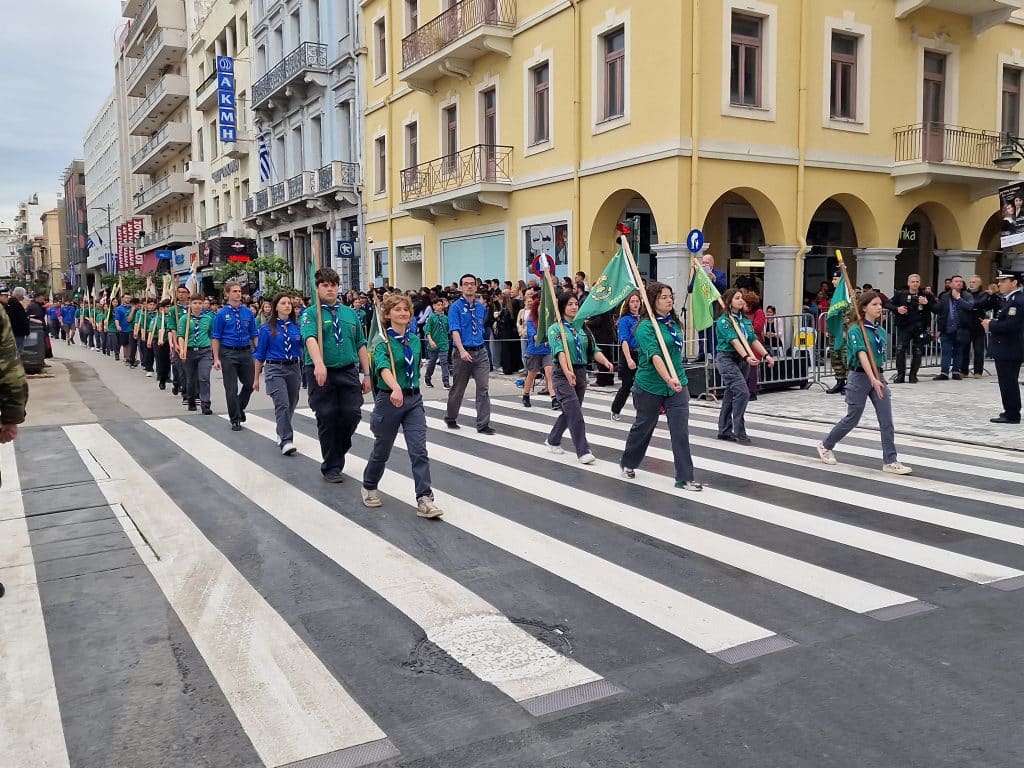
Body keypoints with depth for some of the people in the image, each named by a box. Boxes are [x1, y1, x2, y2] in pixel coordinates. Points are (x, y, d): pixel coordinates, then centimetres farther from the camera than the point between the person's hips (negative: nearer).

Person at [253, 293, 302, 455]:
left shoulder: (297, 327, 6)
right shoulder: (267, 328, 0)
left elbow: (304, 347, 10)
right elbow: (260, 354, 5)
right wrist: (256, 378, 6)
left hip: (293, 368, 4)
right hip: (275, 369, -4)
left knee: (291, 405, 13)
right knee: (282, 404, -17)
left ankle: (281, 433, 35)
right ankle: (286, 441, -18)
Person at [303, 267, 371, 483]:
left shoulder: (350, 313, 13)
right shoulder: (311, 314, -1)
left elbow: (361, 345, 14)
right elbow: (310, 338, -20)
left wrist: (366, 374, 9)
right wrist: (319, 364, -38)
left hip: (348, 371, 3)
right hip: (322, 374, -3)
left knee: (352, 415, -4)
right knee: (327, 419, 1)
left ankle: (338, 453, 24)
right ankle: (331, 466, 14)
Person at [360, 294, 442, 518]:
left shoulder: (415, 340, 5)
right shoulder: (384, 342, -12)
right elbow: (383, 367, -33)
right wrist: (395, 388, -51)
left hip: (414, 399, 4)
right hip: (389, 399, -4)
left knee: (419, 450, -7)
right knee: (382, 450, 12)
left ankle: (424, 499, -7)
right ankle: (369, 487, 37)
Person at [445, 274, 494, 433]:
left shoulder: (481, 307, 9)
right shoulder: (455, 307, -7)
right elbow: (455, 331, -17)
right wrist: (462, 351, -28)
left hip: (481, 352, 4)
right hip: (463, 352, -4)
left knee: (484, 388, -4)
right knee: (458, 388, 11)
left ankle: (483, 424, -1)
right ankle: (450, 419, 31)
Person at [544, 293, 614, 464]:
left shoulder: (583, 329, 12)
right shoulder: (555, 328, -4)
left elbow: (594, 350, 3)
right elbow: (559, 350, -20)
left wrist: (605, 361, -18)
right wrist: (567, 371, -36)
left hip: (581, 373, 6)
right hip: (563, 374, -6)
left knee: (569, 411, 14)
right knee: (575, 412, -14)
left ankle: (553, 440, 34)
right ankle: (583, 451, -12)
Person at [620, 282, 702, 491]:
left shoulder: (674, 323, 6)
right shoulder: (646, 327, -15)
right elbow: (654, 355, -30)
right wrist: (668, 379, -43)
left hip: (677, 385, 5)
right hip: (650, 386, -5)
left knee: (681, 430, -4)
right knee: (644, 426, 14)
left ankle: (685, 478, -1)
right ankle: (628, 463, 38)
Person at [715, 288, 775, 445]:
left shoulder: (746, 320, 11)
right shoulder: (723, 321, -11)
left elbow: (754, 340, 5)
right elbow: (734, 341, -23)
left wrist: (766, 355, -9)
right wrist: (747, 357, -36)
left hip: (741, 360, 7)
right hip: (726, 358, -7)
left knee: (731, 395, 12)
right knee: (742, 391, -18)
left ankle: (724, 431, 21)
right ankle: (739, 432, -12)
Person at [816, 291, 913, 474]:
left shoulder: (881, 331, 7)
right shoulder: (855, 330, -14)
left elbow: (880, 356, 15)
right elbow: (862, 355, -25)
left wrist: (879, 378, 10)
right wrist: (873, 380, -33)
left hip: (877, 376, 6)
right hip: (860, 377, -6)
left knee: (887, 421, -2)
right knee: (852, 419, 6)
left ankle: (890, 462, 2)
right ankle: (825, 446, 28)